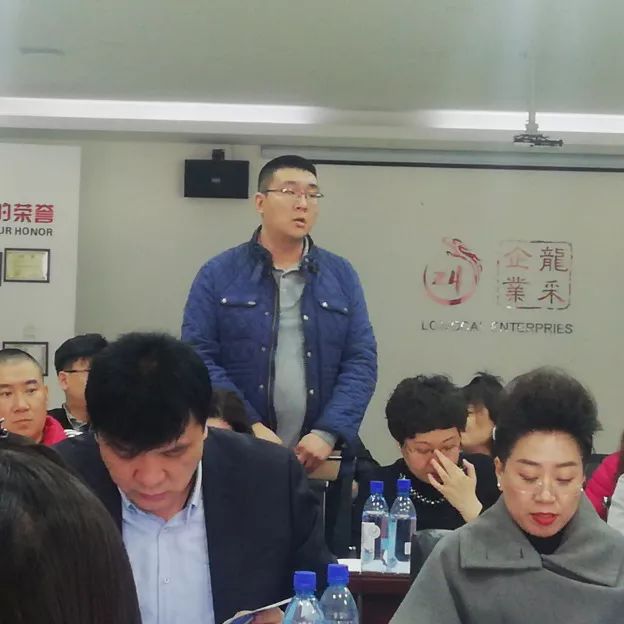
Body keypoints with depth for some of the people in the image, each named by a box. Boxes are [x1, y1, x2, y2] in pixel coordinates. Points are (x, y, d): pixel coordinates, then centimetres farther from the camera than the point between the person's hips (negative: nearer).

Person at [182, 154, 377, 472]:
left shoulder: (342, 276, 7)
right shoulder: (218, 274, 1)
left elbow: (361, 361, 2)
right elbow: (198, 357, -6)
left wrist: (328, 434, -12)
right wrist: (249, 427, -15)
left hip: (320, 455, 2)